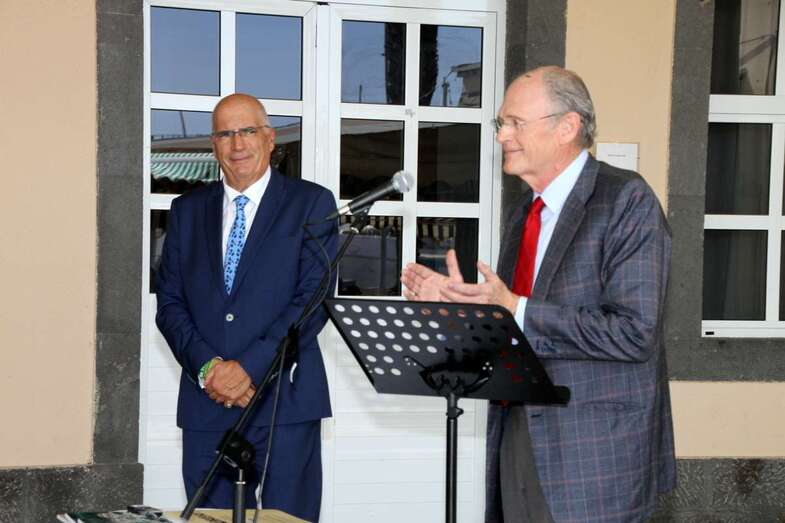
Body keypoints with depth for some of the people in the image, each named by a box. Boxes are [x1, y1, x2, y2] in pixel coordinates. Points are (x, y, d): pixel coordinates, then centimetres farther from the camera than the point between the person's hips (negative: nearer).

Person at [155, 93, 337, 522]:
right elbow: (169, 303, 8)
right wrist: (207, 367, -8)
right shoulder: (187, 209, 13)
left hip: (285, 401, -3)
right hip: (206, 402, 3)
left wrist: (249, 367, -14)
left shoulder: (311, 203, 2)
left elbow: (314, 299, -7)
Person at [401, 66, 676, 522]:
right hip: (519, 436, 7)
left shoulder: (626, 199, -11)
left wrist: (515, 309, -22)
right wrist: (459, 299, -1)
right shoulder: (522, 215, 12)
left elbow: (634, 332, -20)